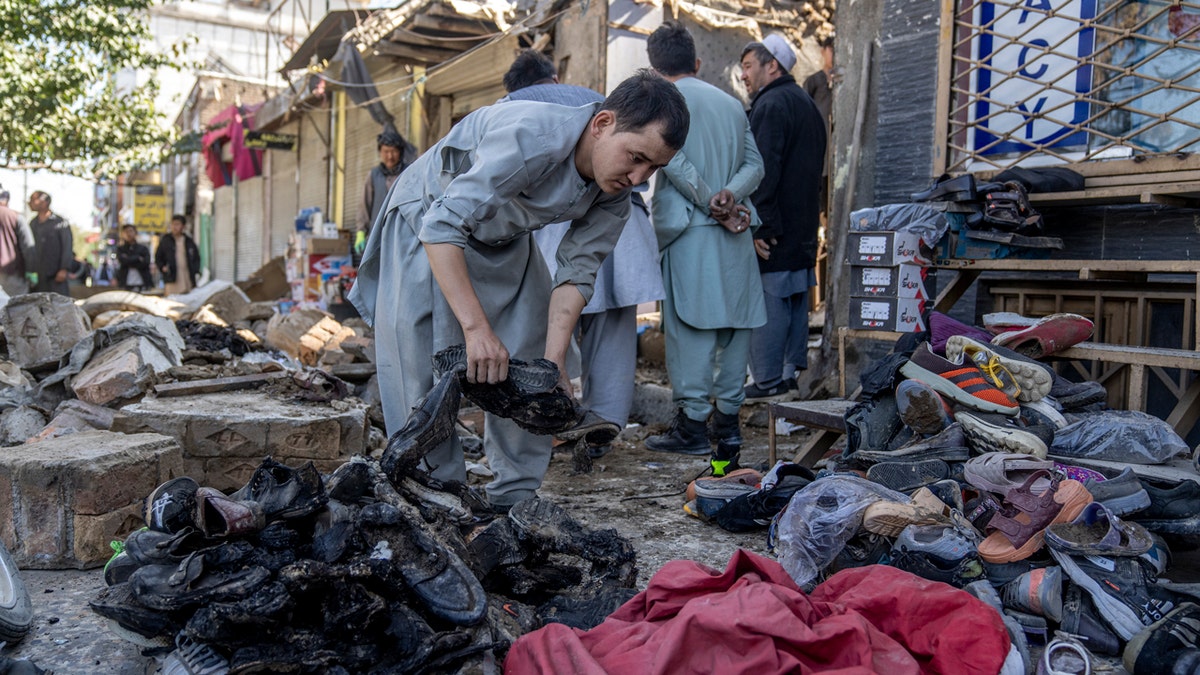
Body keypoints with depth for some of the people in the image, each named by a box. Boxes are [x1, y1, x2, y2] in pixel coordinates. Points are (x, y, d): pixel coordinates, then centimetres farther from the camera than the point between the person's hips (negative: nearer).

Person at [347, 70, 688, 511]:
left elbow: (576, 272, -15)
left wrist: (553, 362, -27)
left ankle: (516, 500, 12)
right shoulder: (531, 136, -38)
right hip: (426, 221, -6)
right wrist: (477, 328, -46)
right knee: (421, 375, -11)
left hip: (505, 241, 6)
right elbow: (441, 227, -40)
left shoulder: (614, 193, -16)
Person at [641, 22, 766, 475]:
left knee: (690, 326, -4)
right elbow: (754, 164, 8)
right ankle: (728, 418, 16)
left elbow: (676, 162, -14)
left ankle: (693, 424, -2)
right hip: (735, 232, 6)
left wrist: (712, 206, -9)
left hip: (689, 228, -6)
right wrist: (730, 196, -6)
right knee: (733, 322, 8)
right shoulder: (731, 103, 18)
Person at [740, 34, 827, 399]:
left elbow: (765, 169, -21)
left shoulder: (771, 105, -12)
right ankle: (791, 369, 24)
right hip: (803, 226, 10)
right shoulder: (806, 103, 20)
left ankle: (767, 380, -3)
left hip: (774, 229, -10)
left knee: (767, 300, -6)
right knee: (796, 297, 14)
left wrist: (760, 225, -23)